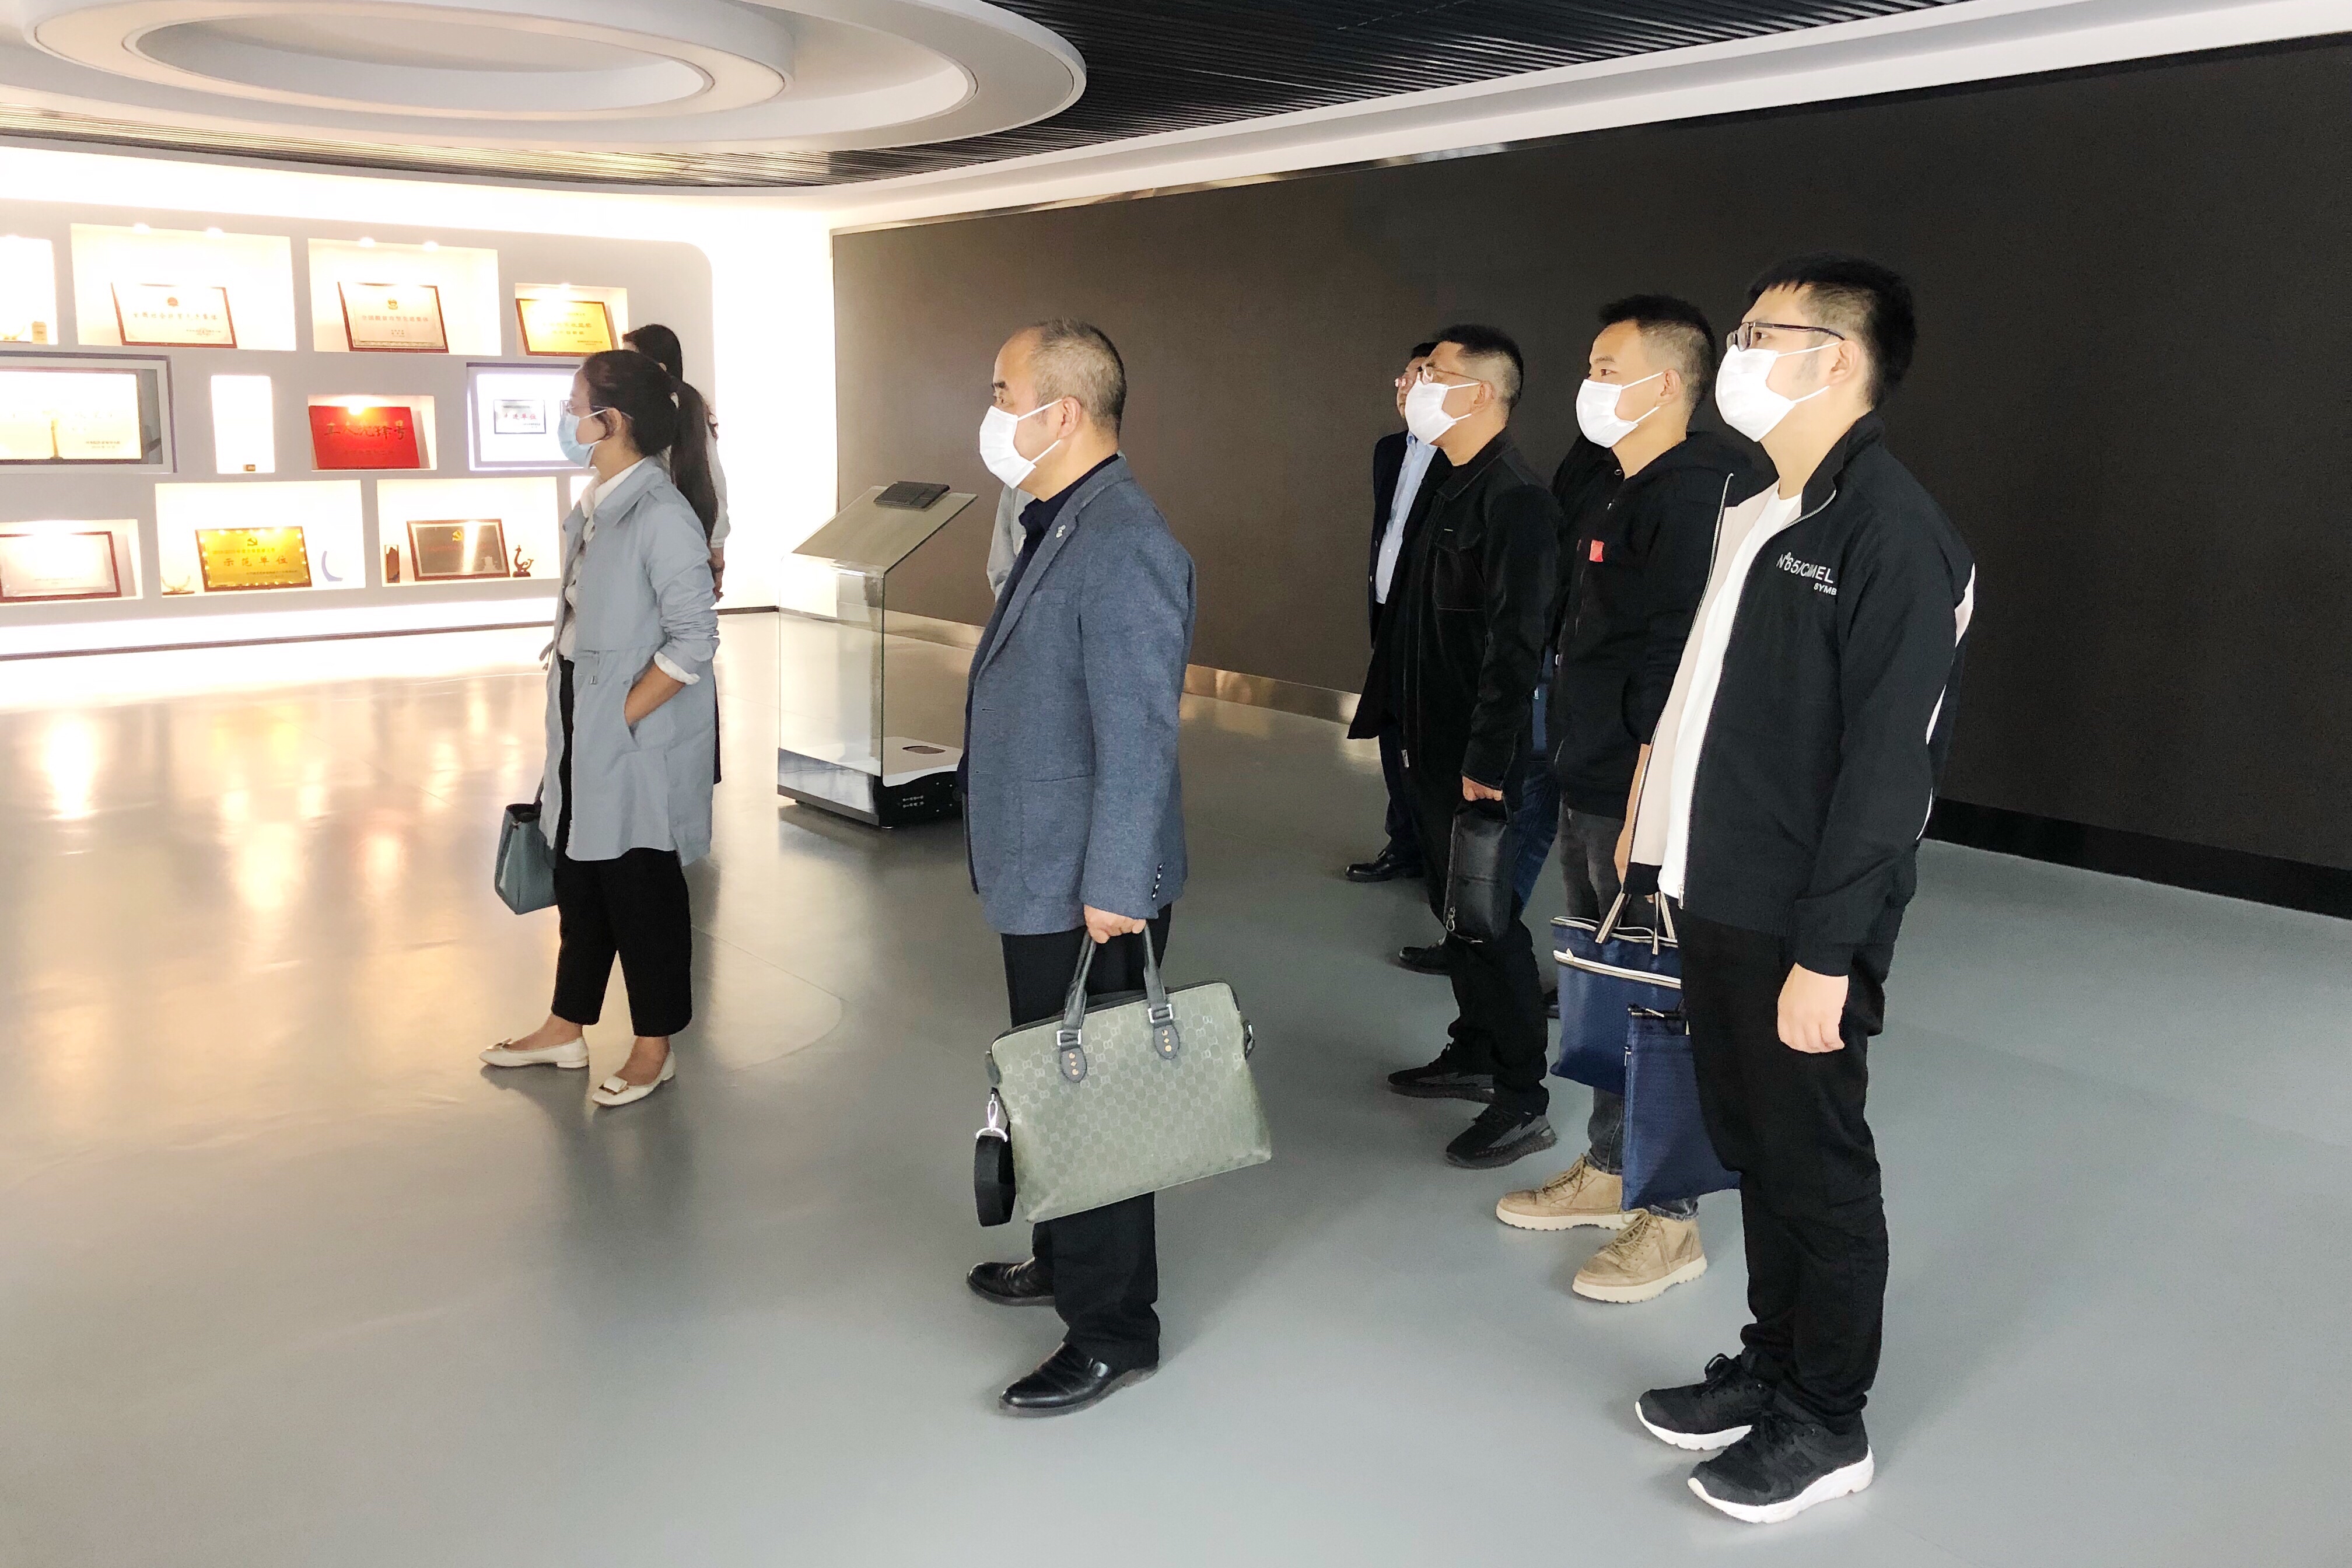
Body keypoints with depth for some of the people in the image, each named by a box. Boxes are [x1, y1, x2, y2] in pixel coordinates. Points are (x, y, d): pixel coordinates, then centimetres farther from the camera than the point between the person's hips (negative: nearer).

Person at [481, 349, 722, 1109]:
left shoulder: (662, 515, -20)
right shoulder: (596, 503, 6)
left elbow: (694, 640, -20)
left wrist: (623, 717, -16)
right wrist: (572, 717, 9)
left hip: (639, 742, -8)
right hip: (584, 732, 8)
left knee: (641, 888, 5)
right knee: (578, 877, 18)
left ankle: (655, 1047, 22)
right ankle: (566, 1029, 33)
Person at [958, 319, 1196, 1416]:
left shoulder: (1121, 545, -21)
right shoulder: (1056, 526, 11)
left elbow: (1138, 738, -25)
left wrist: (1113, 893, -24)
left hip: (1088, 896, -10)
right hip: (1039, 879, 10)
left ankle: (1112, 1333, 18)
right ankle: (1065, 1258, 41)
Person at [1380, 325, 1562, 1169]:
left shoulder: (1514, 498, -18)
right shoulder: (1452, 489, 12)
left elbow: (1515, 642, -22)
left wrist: (1484, 759, -22)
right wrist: (1418, 737, 16)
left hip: (1478, 756, -9)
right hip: (1436, 746, 9)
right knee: (1452, 904, 18)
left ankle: (1523, 1102, 8)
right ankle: (1474, 1056, 33)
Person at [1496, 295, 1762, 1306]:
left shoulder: (1699, 494, -18)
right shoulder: (1604, 486, 12)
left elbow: (1681, 664, -22)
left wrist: (1647, 803, -23)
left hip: (1648, 798, -9)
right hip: (1587, 785, 9)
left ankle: (1670, 1220, 15)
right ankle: (1608, 1172, 34)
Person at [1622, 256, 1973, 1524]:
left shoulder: (1889, 529, -16)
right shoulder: (1753, 513, 10)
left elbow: (1887, 762, -19)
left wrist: (1826, 953, -20)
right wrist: (1658, 840, 11)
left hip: (1798, 924, -8)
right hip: (1714, 898, 8)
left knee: (1816, 1165, 7)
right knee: (1750, 1144, 18)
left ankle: (1826, 1421, 24)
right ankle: (1772, 1360, 36)